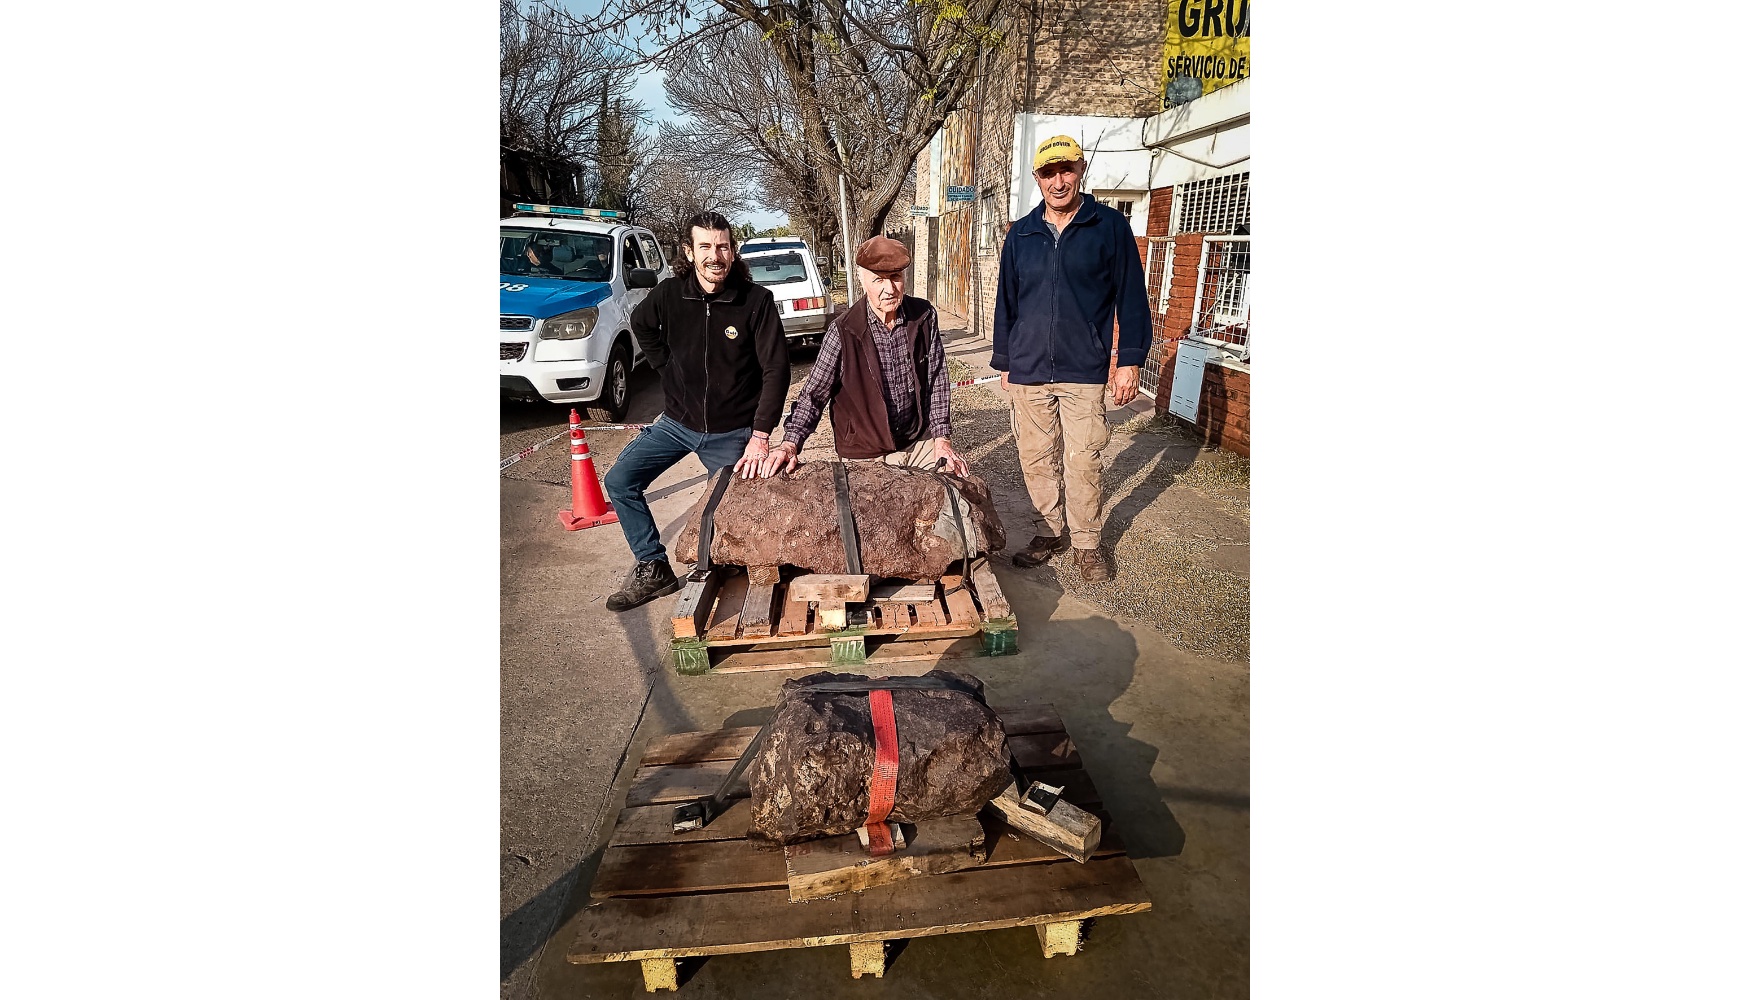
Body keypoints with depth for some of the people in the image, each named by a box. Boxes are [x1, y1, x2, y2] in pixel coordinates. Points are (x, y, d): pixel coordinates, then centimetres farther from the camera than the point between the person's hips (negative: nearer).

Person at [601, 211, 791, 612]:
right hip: (678, 421, 4)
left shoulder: (756, 300, -16)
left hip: (732, 431, -3)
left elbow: (776, 370, -17)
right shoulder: (669, 294, -8)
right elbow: (641, 325, 16)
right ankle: (653, 569, 7)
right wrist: (667, 368, 6)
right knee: (619, 481, -4)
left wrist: (760, 436, -23)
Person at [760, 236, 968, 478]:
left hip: (919, 442, 3)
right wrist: (790, 443, -24)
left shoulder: (924, 316, -7)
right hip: (866, 454, -3)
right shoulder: (843, 331, -16)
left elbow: (936, 380, 2)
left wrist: (941, 437, -1)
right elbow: (813, 394, -11)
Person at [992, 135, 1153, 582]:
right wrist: (1005, 362, 14)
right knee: (1037, 459, 8)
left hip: (1084, 370, -3)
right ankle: (1048, 533, 24)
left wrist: (1130, 360, -3)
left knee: (1083, 460, 0)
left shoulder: (1110, 226, 1)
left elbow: (1131, 297, 2)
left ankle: (1087, 543, 15)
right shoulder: (1021, 235, 9)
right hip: (1028, 371, 3)